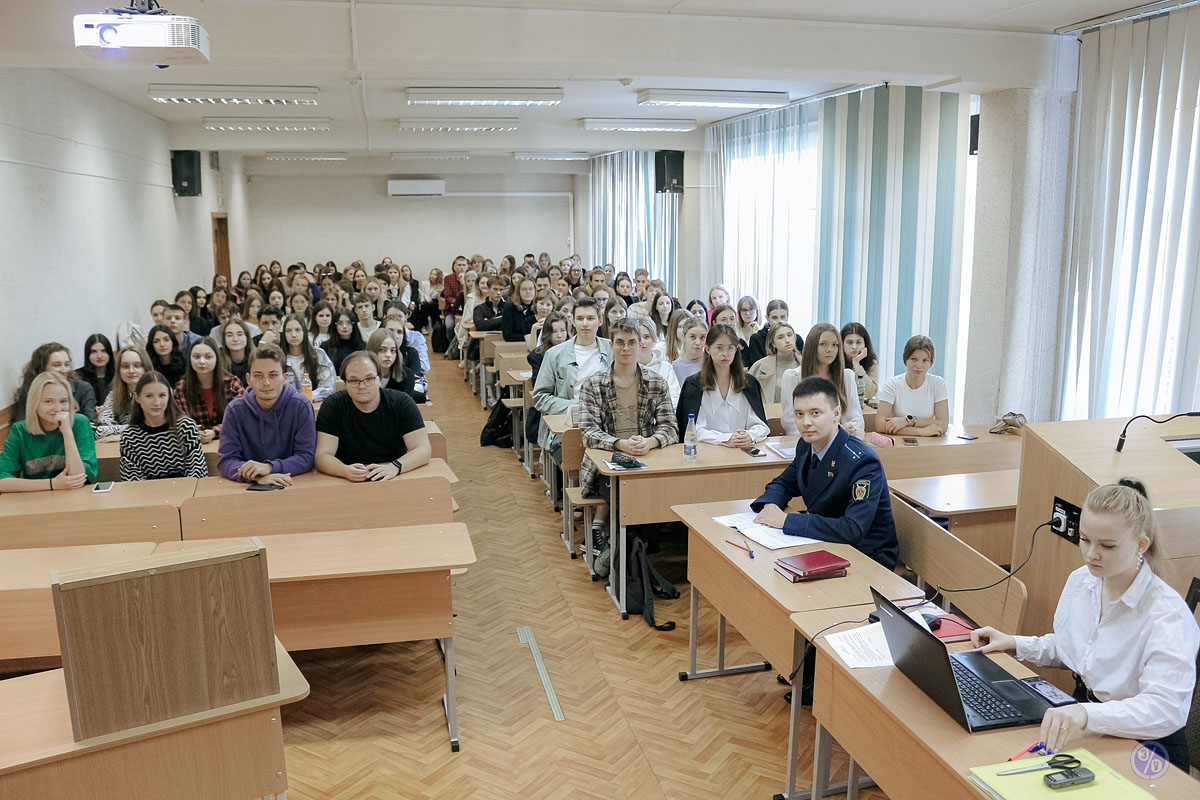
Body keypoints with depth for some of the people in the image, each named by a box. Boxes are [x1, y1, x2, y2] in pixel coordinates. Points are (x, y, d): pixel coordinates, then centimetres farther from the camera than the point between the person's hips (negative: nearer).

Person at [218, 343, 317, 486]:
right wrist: (257, 476, -26)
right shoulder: (235, 409, -1)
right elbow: (226, 460, -7)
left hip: (294, 485, 0)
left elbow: (307, 457, -7)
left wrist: (270, 467, -24)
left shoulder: (301, 406, -4)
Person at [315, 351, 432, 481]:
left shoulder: (401, 402, -4)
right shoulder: (332, 406, -3)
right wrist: (346, 471, -30)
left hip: (395, 480, -2)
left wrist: (394, 467, -28)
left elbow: (423, 450, -10)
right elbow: (322, 455, -9)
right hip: (348, 484, 2)